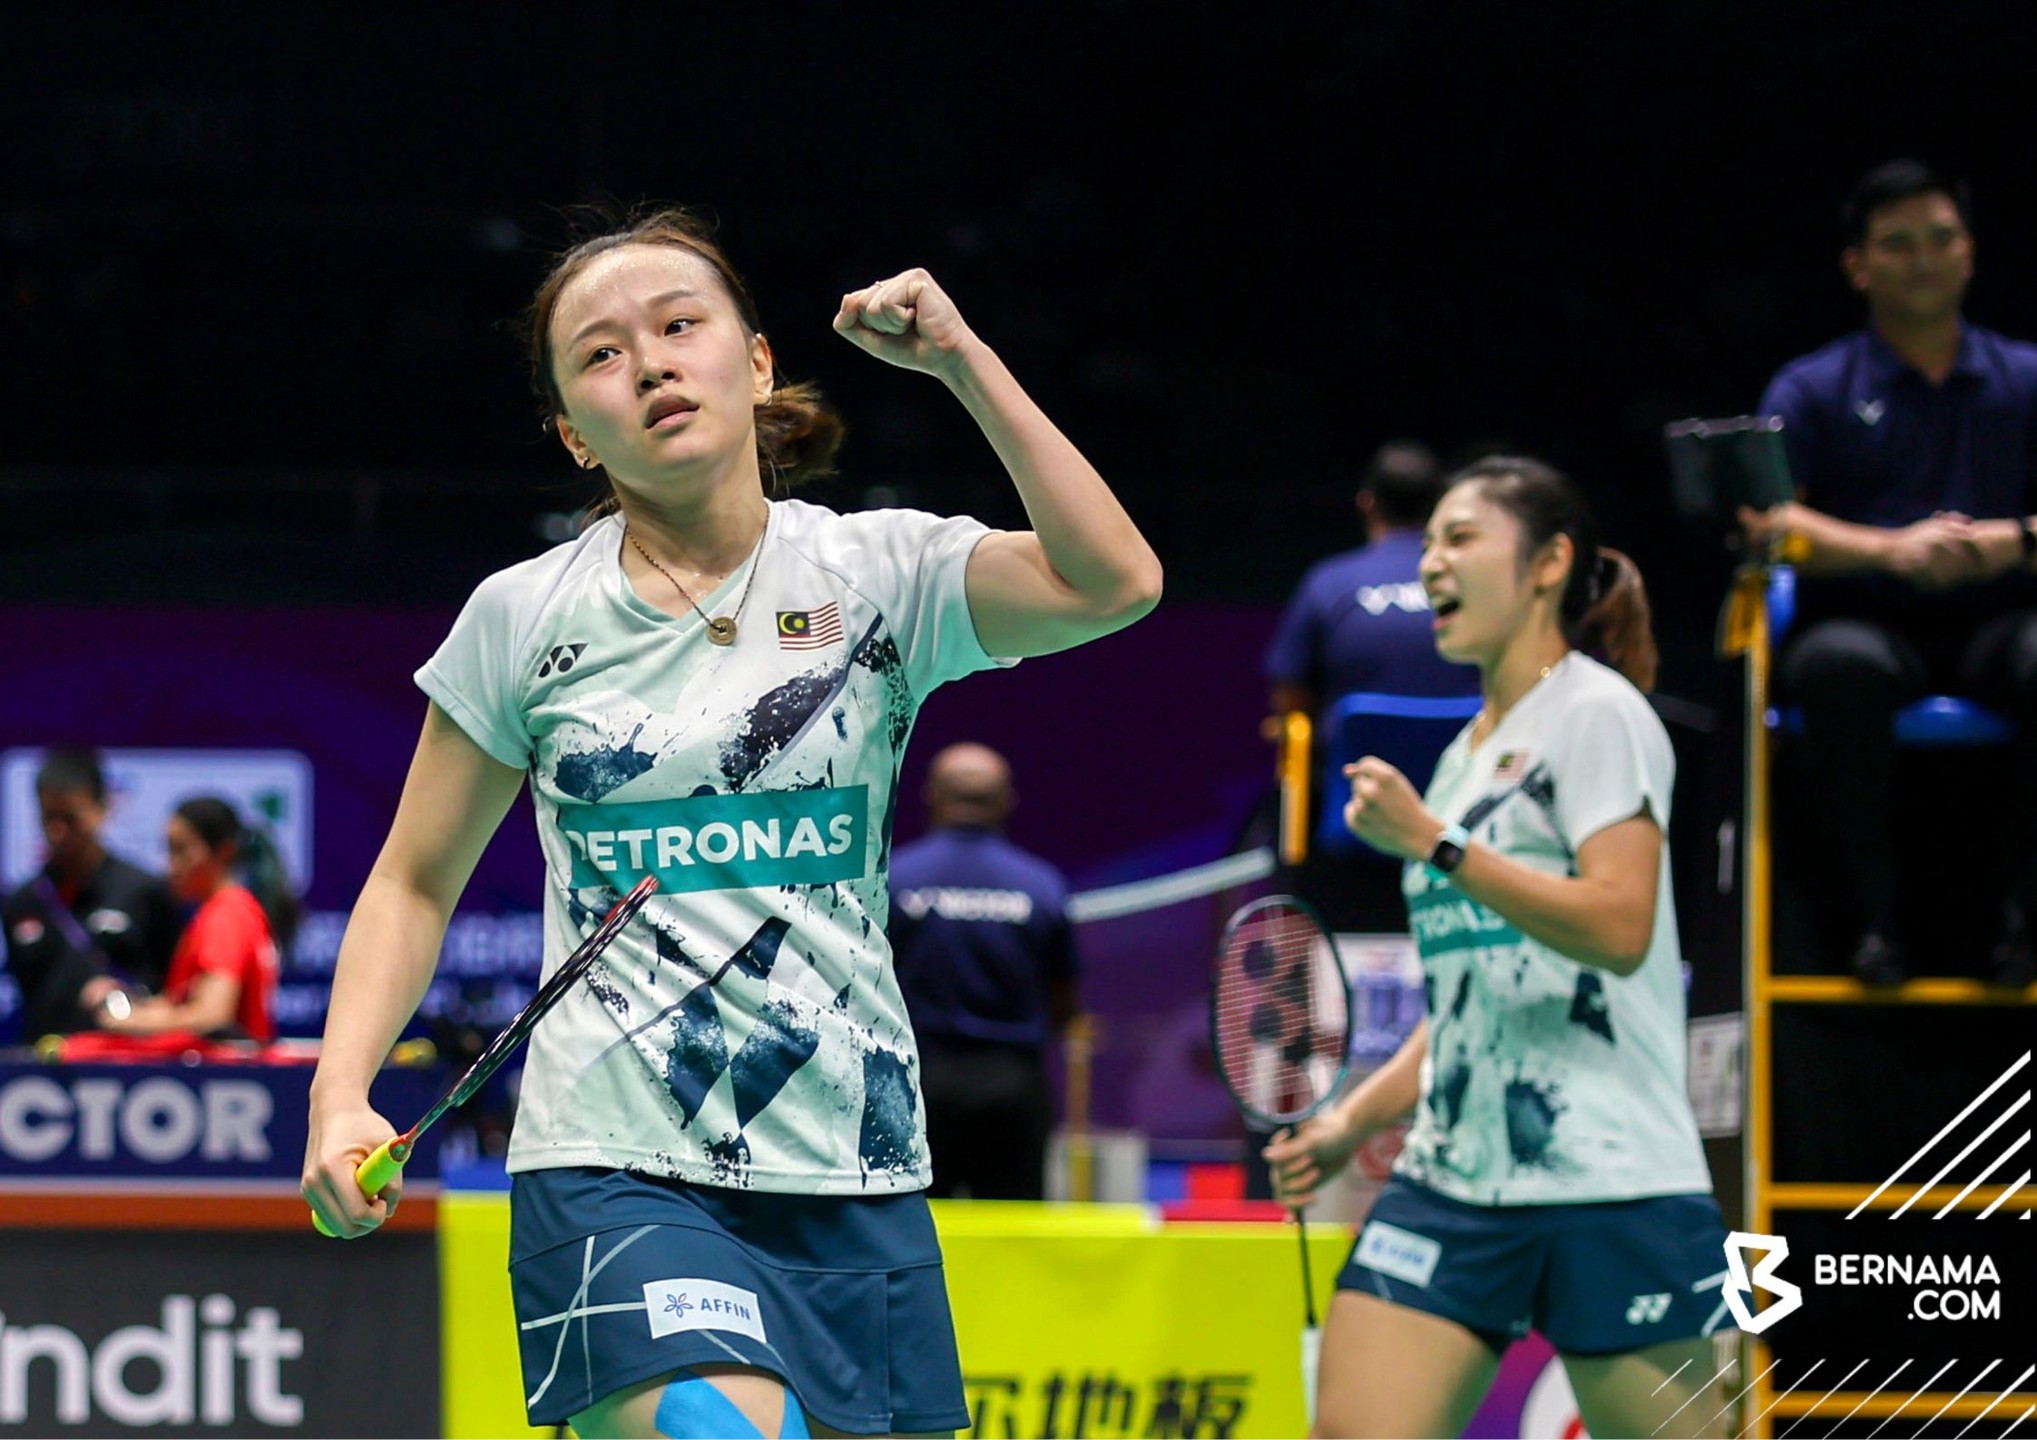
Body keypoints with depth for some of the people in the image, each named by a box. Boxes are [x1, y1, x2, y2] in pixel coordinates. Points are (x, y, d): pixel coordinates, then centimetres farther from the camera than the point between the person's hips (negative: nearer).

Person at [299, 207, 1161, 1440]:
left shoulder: (880, 573, 2)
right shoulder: (523, 620, 3)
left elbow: (1111, 584, -15)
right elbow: (416, 883, 12)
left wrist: (962, 360, -17)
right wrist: (343, 1094, -3)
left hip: (854, 1173, 2)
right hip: (619, 1174, -2)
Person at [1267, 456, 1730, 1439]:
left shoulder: (1596, 714, -3)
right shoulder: (1465, 756, 21)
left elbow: (1618, 929, -17)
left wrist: (1433, 843, -17)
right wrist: (1354, 1119, 15)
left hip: (1610, 1182, -7)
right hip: (1450, 1177, 7)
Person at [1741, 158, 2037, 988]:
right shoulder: (1812, 390, 11)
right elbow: (1761, 520, -5)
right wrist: (1891, 551, -20)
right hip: (1864, 618, -1)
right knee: (1842, 668, -38)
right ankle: (1868, 912, -25)